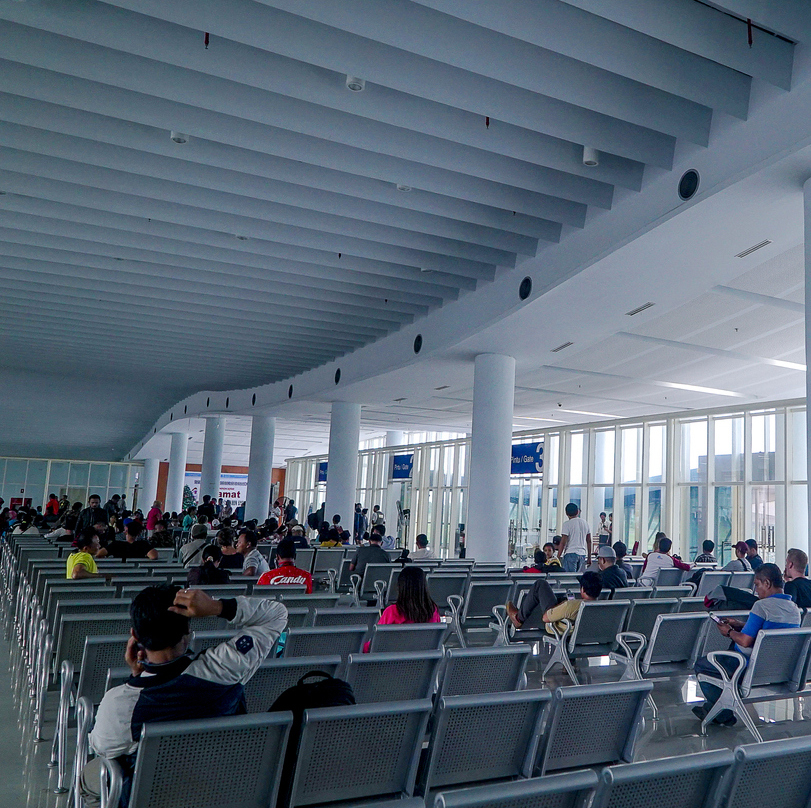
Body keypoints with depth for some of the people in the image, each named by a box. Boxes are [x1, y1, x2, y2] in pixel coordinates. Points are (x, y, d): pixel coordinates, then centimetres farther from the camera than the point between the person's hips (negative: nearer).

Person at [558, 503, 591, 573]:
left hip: (570, 554, -6)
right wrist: (589, 557, 18)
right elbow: (589, 541, 12)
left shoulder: (567, 524, -7)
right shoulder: (585, 523, 9)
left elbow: (563, 542, -11)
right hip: (582, 554, 6)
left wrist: (558, 556, -5)